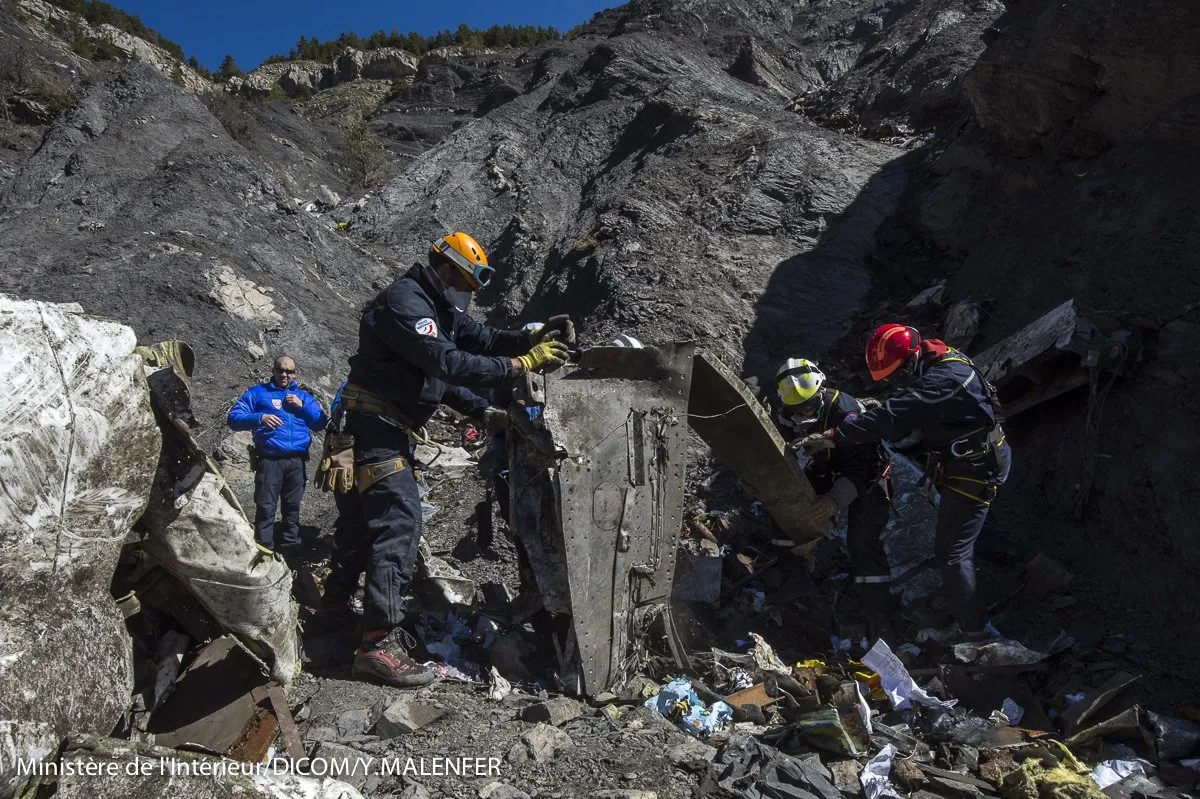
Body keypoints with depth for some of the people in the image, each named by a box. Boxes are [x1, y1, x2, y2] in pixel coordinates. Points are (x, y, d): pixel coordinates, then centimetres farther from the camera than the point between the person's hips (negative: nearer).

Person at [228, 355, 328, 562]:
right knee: (266, 507, -7)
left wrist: (302, 406, -2)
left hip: (297, 461, 3)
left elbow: (320, 423, 11)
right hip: (269, 460, -3)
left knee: (292, 507, 6)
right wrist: (260, 418, -13)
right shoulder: (257, 393, 12)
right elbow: (234, 418, 3)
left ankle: (290, 548, 13)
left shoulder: (303, 396, 20)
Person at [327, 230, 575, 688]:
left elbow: (481, 338, 7)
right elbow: (447, 363, -31)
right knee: (400, 517, -20)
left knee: (371, 516, 19)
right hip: (375, 422, -11)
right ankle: (380, 643, -23)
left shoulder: (440, 308, 12)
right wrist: (522, 364, -31)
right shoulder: (405, 302, -21)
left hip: (392, 426, 11)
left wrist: (532, 339, -8)